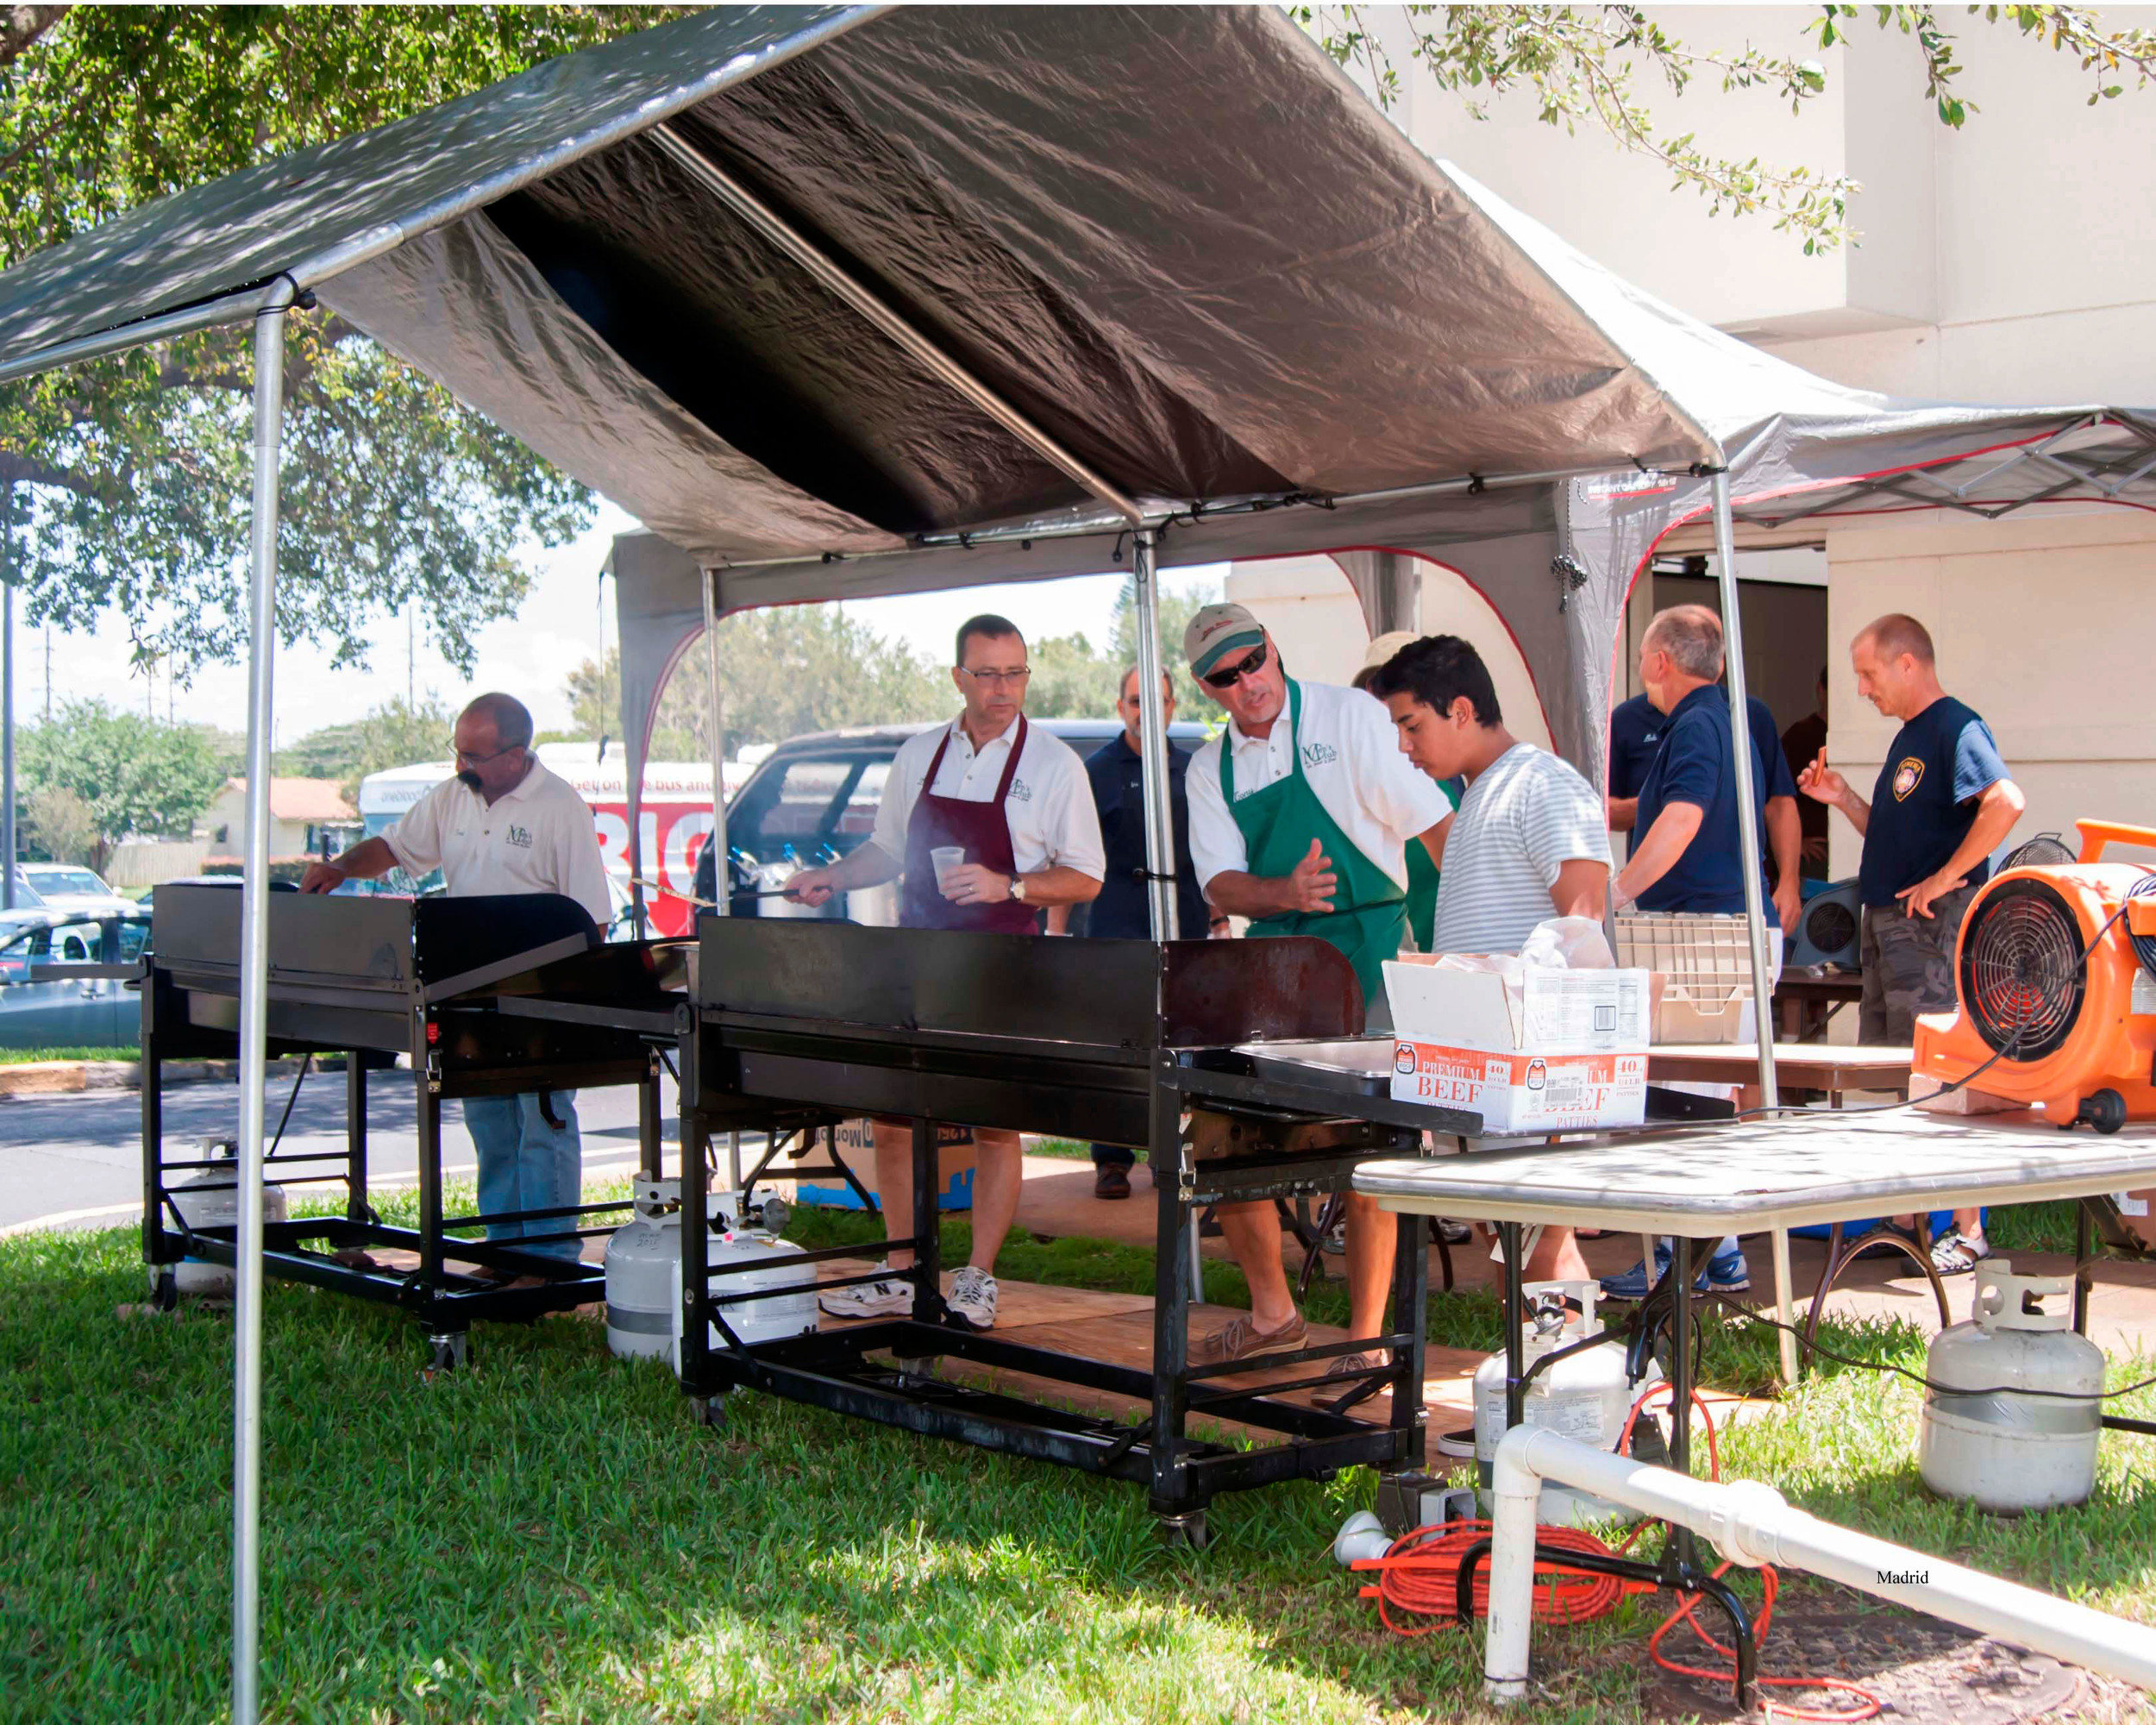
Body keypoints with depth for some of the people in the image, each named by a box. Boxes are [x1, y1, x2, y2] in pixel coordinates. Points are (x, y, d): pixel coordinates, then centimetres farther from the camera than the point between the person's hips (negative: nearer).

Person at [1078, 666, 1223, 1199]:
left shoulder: (1193, 771, 13)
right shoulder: (1096, 771, 2)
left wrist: (1218, 915, 15)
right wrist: (1059, 924, -5)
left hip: (1183, 922, 4)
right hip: (1117, 925, -3)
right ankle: (1111, 1160, -1)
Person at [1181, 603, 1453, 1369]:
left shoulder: (1347, 716, -5)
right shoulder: (1210, 769, 9)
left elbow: (1436, 822, -6)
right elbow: (1221, 884, 1)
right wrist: (1288, 892, -20)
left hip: (1366, 944, -5)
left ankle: (1366, 1340, 4)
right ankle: (1272, 1313, 23)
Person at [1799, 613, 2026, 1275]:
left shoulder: (1955, 729, -12)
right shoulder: (1909, 738, 18)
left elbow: (2007, 803, -28)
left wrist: (1945, 879, -24)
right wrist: (1843, 798, 11)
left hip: (1931, 924, -10)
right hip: (1887, 923, 10)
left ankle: (1967, 1231, -3)